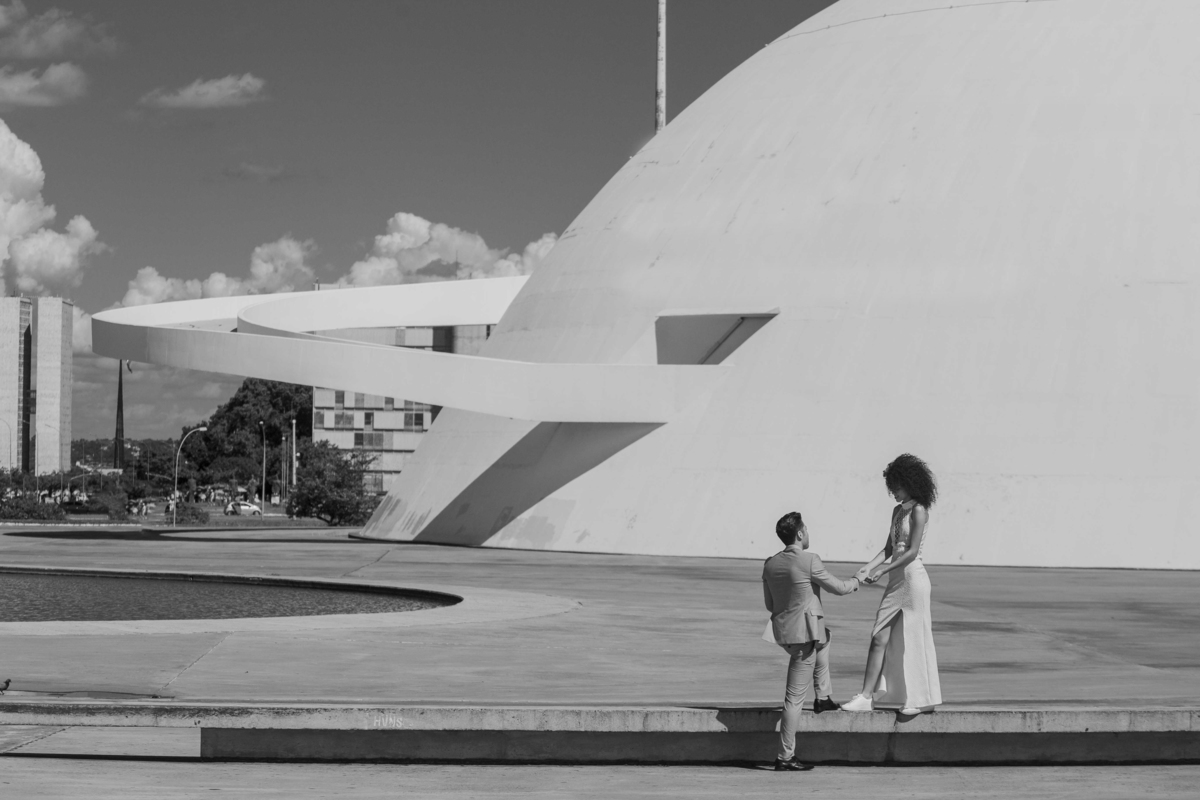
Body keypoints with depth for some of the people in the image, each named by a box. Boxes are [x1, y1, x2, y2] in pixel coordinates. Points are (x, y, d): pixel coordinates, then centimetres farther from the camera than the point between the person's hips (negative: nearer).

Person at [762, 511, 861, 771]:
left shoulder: (770, 564, 4)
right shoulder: (809, 561, -17)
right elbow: (838, 587, -6)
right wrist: (856, 582, 16)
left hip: (782, 631, 8)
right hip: (804, 634, -8)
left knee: (824, 639, 37)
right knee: (795, 696, -3)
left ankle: (823, 696, 35)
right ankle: (785, 756, 0)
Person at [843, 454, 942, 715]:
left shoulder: (918, 511, -10)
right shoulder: (898, 511, 14)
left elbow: (912, 552, -17)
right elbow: (889, 548, 13)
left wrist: (882, 571, -19)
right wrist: (869, 566, -3)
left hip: (913, 577, -8)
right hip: (896, 580, 8)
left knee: (913, 639, 0)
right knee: (879, 637, 3)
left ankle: (921, 699, 10)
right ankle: (867, 697, 4)